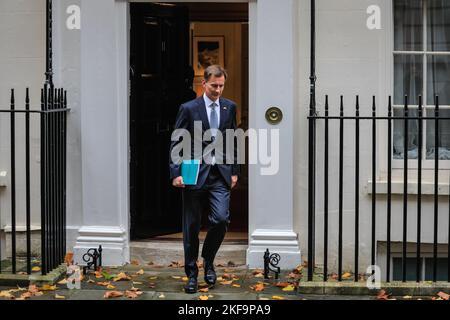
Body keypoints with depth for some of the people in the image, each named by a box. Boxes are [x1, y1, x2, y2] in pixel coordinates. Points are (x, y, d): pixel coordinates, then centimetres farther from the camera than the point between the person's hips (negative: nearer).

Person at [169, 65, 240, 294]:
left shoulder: (230, 107, 8)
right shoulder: (189, 109, -3)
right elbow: (176, 143, -3)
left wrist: (234, 171, 10)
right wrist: (176, 173, -10)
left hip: (220, 175, 2)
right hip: (195, 174, -2)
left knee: (221, 219, -12)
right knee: (191, 226, 5)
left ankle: (208, 260, 15)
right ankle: (191, 274, 17)